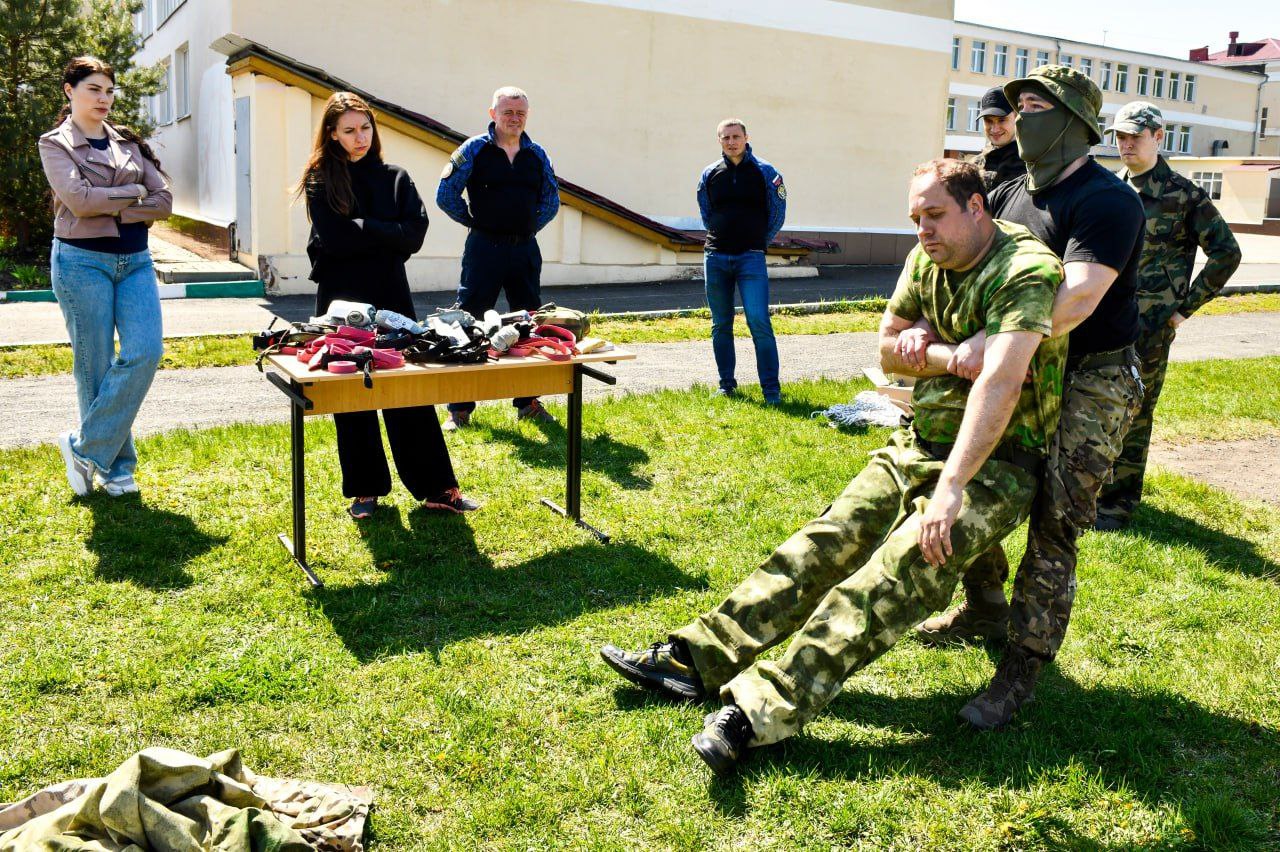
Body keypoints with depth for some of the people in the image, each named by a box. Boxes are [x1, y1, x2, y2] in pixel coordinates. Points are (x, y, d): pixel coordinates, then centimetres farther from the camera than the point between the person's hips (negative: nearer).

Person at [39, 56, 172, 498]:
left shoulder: (128, 142, 14)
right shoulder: (55, 143, 2)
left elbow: (163, 201, 3)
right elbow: (79, 200, -14)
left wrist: (113, 211, -8)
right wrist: (134, 192, -4)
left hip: (135, 261, 4)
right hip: (82, 262, -4)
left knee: (145, 353, -11)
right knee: (96, 366, 0)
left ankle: (86, 448, 3)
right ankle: (118, 466, 12)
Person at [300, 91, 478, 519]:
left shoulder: (395, 177, 7)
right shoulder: (321, 180, 1)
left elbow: (415, 234, -5)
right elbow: (334, 237, -13)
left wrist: (363, 229, -12)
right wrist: (386, 233, -9)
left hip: (391, 295, 1)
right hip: (341, 298, -1)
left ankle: (435, 487, 6)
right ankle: (365, 489, 18)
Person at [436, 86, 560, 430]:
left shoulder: (537, 154, 9)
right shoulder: (474, 150, -3)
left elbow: (551, 200, 20)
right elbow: (445, 196, -3)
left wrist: (531, 227, 9)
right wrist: (475, 221, 2)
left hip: (525, 250, 4)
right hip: (484, 248, -4)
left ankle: (528, 402, 21)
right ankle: (459, 408, 5)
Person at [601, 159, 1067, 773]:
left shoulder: (1025, 272, -19)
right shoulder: (927, 260, 6)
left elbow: (999, 383, -31)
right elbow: (889, 351, 11)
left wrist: (950, 488, -38)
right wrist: (958, 357, -9)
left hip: (1000, 461, -7)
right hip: (923, 444, 7)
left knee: (905, 562, -26)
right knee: (830, 539, -6)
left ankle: (765, 710, -36)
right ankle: (695, 659, -9)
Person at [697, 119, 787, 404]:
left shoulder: (765, 172, 1)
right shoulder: (709, 174, 8)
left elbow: (778, 213, 9)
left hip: (751, 257, -3)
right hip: (715, 257, 3)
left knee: (759, 321, -13)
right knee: (721, 325, 8)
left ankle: (771, 389, -7)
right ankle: (727, 384, 19)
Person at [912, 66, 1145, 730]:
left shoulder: (1106, 201, -15)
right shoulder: (1009, 196, 10)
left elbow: (1077, 299, -29)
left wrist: (994, 340, -39)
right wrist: (921, 325, -14)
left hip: (1093, 381, -7)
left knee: (1053, 522, -11)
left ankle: (1023, 665, -1)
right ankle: (986, 608, 30)